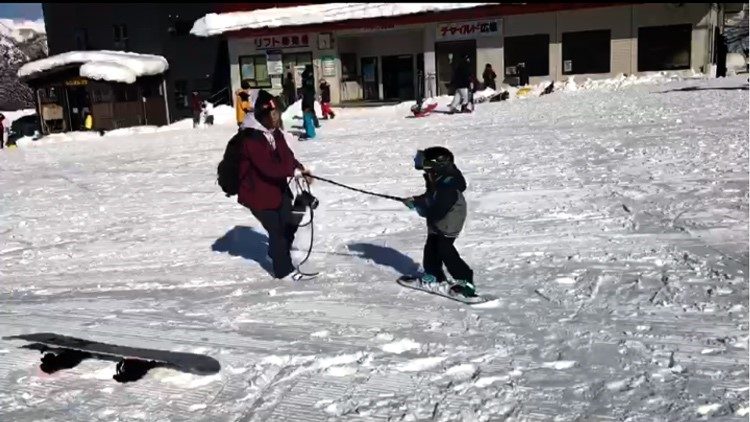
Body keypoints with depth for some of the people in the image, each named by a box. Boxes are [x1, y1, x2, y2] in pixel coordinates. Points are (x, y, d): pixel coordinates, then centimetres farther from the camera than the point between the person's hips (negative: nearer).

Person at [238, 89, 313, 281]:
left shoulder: (276, 132, 2)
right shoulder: (252, 139, -25)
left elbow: (286, 156, 11)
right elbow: (268, 167, -31)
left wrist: (301, 169, -5)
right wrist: (295, 171, -26)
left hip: (278, 187, 8)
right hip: (258, 192, -8)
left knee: (288, 225, 17)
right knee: (277, 230, -2)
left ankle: (279, 253, 45)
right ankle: (284, 270, 14)